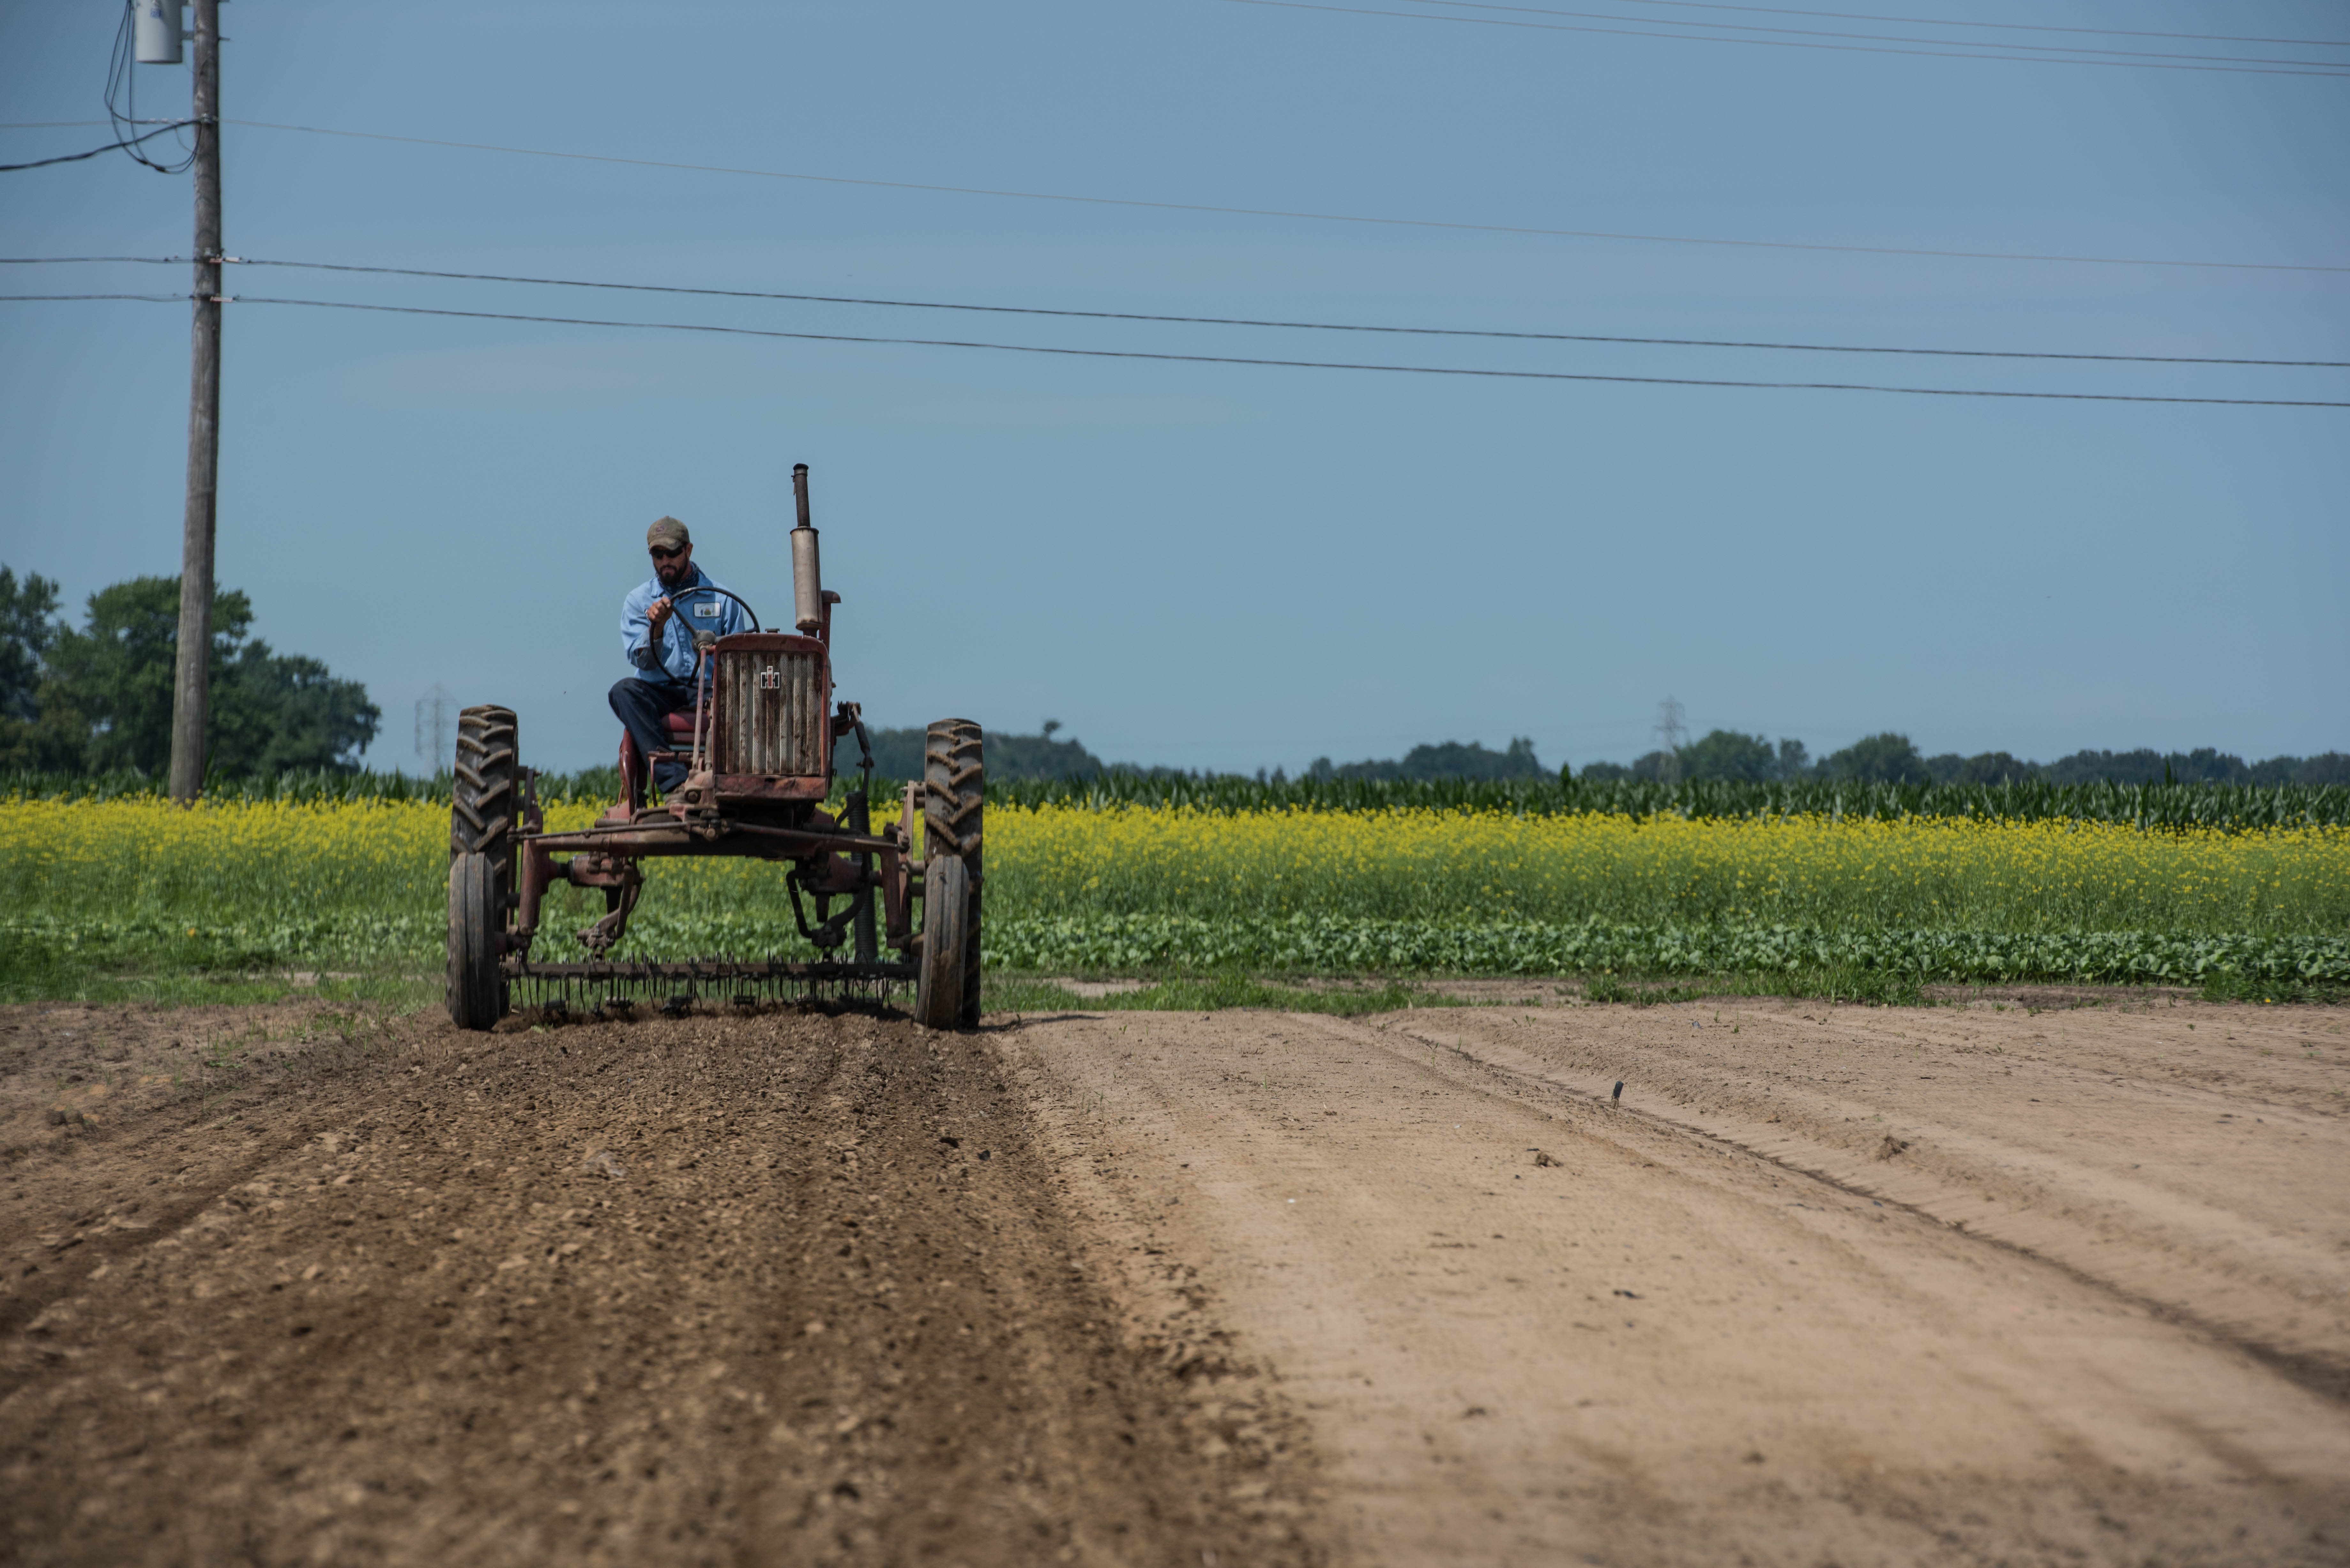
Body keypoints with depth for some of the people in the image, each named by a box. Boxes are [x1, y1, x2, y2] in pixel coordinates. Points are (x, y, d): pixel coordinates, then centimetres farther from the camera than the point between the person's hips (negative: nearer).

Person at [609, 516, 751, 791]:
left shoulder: (722, 600, 12)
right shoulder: (638, 601, 12)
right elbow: (643, 660, 0)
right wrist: (657, 626, -19)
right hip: (661, 694, 1)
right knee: (624, 691, -33)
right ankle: (674, 779, -45)